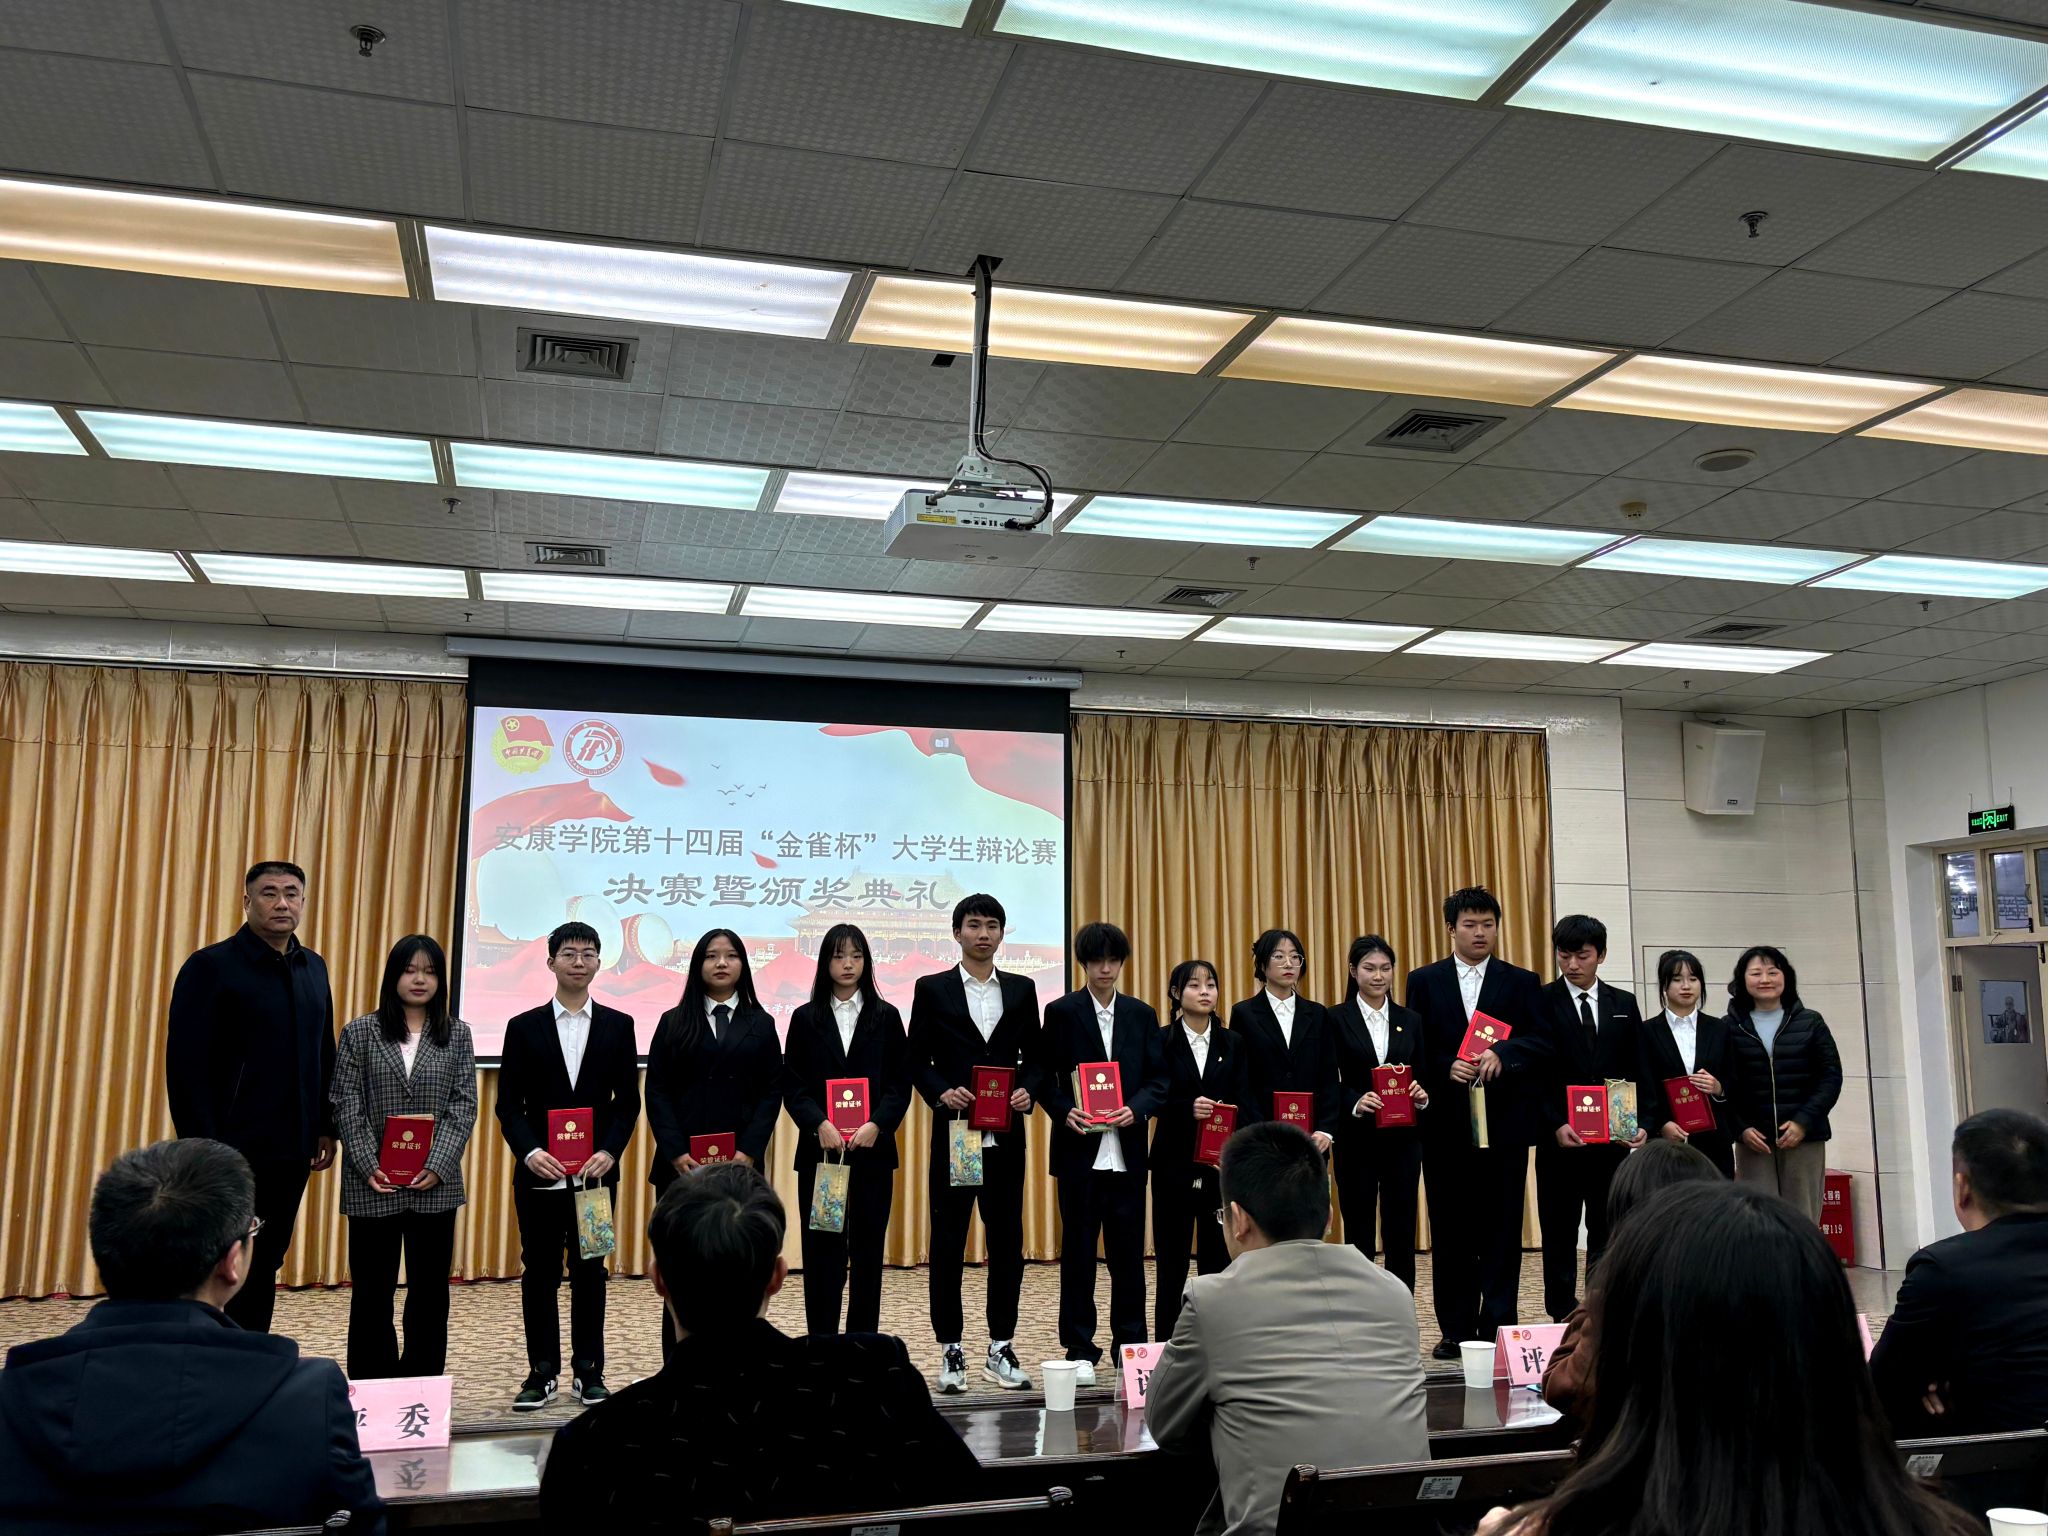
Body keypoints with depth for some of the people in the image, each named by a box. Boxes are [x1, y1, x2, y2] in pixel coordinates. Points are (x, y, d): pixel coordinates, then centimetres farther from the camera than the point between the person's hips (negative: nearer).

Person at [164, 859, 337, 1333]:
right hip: (235, 1151, -6)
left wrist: (326, 1126, 9)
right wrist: (204, 1146, -15)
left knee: (266, 1265, 13)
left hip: (292, 1151, 6)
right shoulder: (211, 966, -8)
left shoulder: (314, 967, 11)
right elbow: (185, 1064, -12)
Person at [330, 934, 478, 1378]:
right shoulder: (359, 1032, 4)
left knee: (430, 1290, 6)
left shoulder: (457, 1035, 6)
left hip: (436, 1184, 1)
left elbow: (464, 1105, 2)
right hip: (373, 1184, -1)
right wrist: (369, 1166, -10)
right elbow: (346, 1104, 0)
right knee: (371, 1291, 5)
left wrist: (438, 1165, -10)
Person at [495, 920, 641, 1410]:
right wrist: (529, 1151, -15)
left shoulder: (618, 1025, 4)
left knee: (589, 1271, 7)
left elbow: (628, 1099, 3)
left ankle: (588, 1370, 17)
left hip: (596, 1171, 0)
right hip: (538, 1173, 0)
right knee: (539, 1273, 7)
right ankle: (542, 1371, 17)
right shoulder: (524, 1027, 3)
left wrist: (610, 1152, -11)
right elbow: (508, 1103, 0)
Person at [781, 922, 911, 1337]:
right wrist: (820, 1125, -15)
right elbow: (792, 1085, 0)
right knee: (822, 1250, -1)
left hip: (872, 1150, 1)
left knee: (868, 1249, 5)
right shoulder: (806, 1018, 5)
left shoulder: (886, 1017, 6)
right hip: (820, 1149, -1)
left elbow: (900, 1083, 3)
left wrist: (877, 1124, -13)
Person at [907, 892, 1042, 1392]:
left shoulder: (1021, 989, 9)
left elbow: (1034, 1057, 10)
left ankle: (1000, 1350, 18)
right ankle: (951, 1352, 14)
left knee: (1007, 1242, 7)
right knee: (948, 1244, 4)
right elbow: (917, 1061, 1)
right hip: (953, 1132, -2)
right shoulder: (932, 989, 2)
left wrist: (1028, 1090, -9)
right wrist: (941, 1092, -16)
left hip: (1006, 1136, 2)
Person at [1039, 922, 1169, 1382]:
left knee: (1128, 1251, 7)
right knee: (1078, 1250, 4)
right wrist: (1064, 1111, -16)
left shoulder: (1142, 1015, 10)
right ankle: (1080, 1350, 13)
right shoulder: (1062, 1012, 2)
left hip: (1127, 1149, 2)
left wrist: (1137, 1109, -11)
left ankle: (1131, 1346, 19)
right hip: (1080, 1149, -2)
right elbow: (1044, 1076, 1)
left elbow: (1158, 1080, 8)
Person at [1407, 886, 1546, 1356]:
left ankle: (1497, 1329, 10)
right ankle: (1455, 1330, 14)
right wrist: (1447, 1069, -14)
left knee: (1502, 1229, 2)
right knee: (1450, 1230, 5)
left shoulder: (1523, 982, 8)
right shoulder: (1424, 981, 8)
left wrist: (1502, 1054, -21)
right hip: (1446, 1124, 0)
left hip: (1505, 1123, 0)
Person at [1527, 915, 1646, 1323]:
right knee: (1559, 1234, 4)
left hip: (1613, 1138, 3)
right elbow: (1534, 1073, -6)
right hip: (1560, 1138, -3)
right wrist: (1556, 1125, -17)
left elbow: (1638, 1072, 9)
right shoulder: (1541, 1003, -1)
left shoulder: (1624, 1004, 11)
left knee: (1608, 1232, 6)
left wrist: (1641, 1123, -5)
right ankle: (1563, 1317, 12)